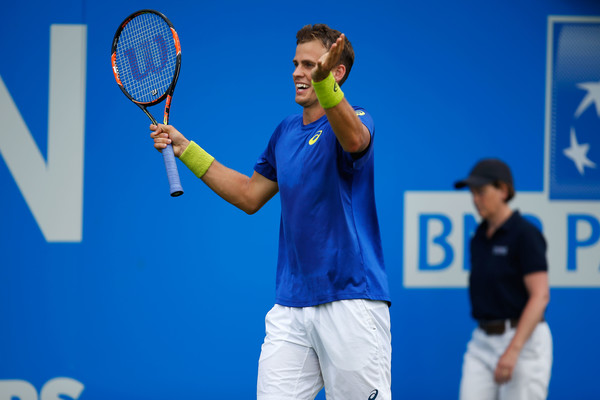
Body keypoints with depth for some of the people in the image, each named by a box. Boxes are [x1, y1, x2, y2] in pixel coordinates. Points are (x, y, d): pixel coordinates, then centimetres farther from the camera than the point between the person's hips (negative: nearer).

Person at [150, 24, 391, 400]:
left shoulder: (354, 121, -7)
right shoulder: (286, 132, 15)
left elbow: (354, 139, -33)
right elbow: (251, 196, 25)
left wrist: (324, 83, -52)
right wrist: (187, 150, 20)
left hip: (350, 301, -6)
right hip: (291, 305, 6)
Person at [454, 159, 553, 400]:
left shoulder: (525, 234, -11)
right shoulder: (480, 237, 12)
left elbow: (540, 296, -18)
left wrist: (513, 351, -25)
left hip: (523, 341, -7)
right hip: (482, 343, 7)